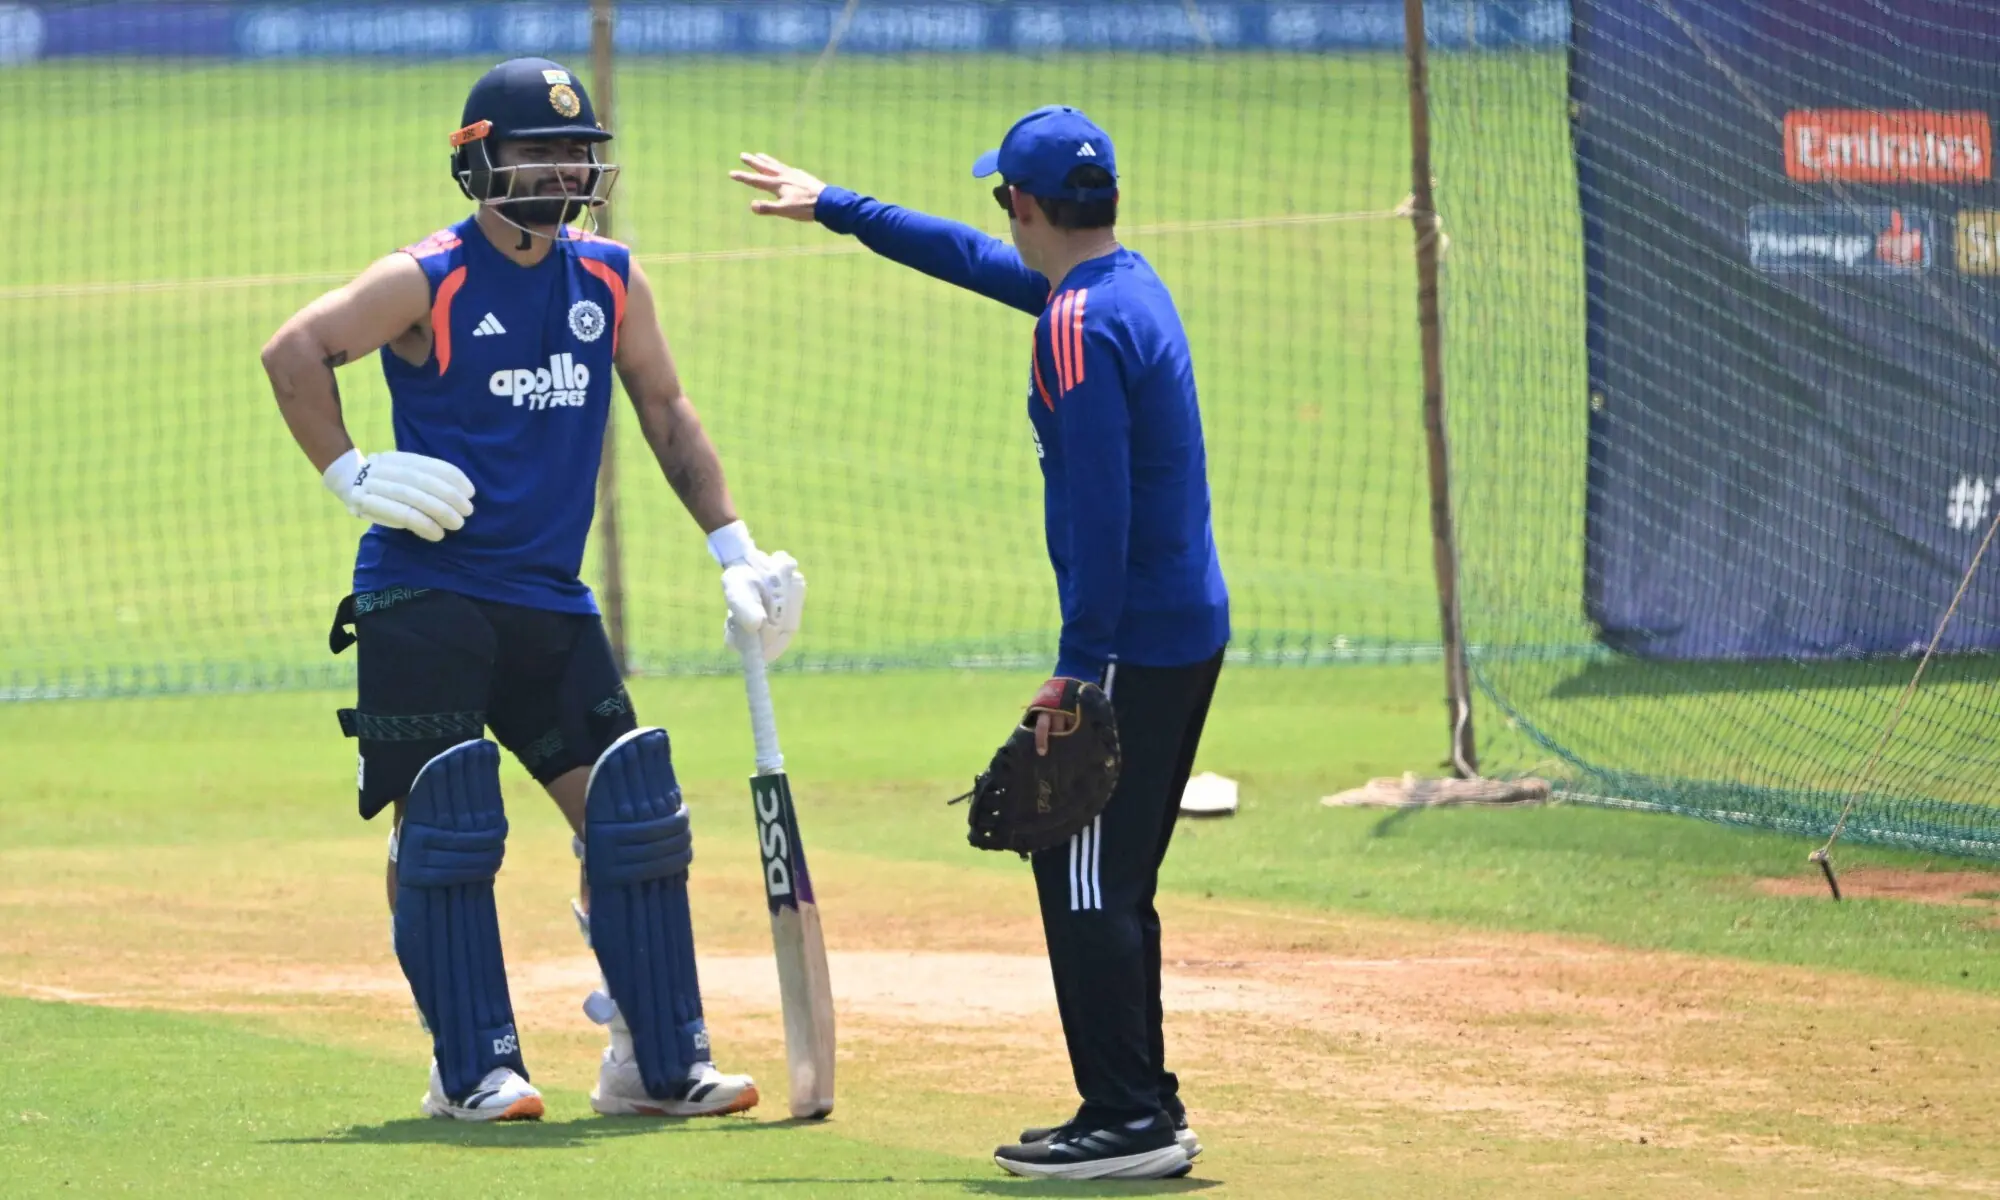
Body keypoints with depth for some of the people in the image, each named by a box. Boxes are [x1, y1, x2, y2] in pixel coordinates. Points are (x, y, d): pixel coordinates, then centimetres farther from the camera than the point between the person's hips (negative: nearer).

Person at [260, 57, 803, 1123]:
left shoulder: (610, 282, 9)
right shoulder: (427, 283, -8)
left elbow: (665, 411, 17)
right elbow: (292, 352, -11)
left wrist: (734, 548, 11)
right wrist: (347, 474, -17)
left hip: (551, 601, 6)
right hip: (424, 596, -5)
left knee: (630, 814, 0)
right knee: (437, 831, -6)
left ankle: (659, 1062, 7)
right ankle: (470, 1071, 0)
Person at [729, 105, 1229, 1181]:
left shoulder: (1079, 324, -16)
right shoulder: (1126, 284, 14)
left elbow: (1099, 512, -22)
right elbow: (971, 257, 29)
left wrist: (1078, 667, -21)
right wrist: (833, 208, 37)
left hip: (1134, 639, -10)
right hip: (1187, 633, 10)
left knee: (1085, 879, -7)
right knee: (1106, 880, 14)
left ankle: (1127, 1121, -8)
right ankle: (1144, 1111, 17)